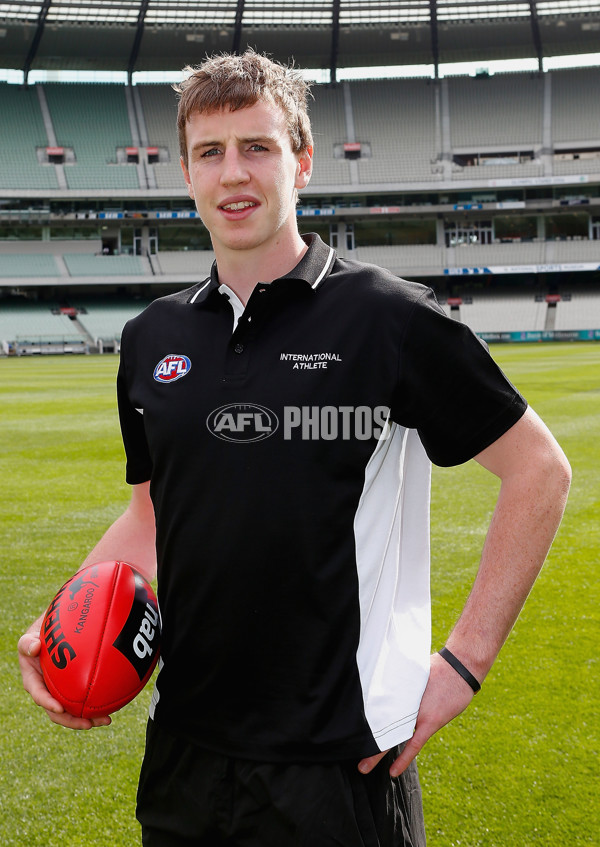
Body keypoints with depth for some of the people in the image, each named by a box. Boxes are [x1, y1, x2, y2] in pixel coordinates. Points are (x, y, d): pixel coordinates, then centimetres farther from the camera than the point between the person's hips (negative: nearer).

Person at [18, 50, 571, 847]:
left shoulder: (388, 317, -10)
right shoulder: (151, 339, 5)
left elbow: (538, 468, -5)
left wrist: (464, 662, -8)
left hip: (342, 760, -5)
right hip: (182, 746, 5)